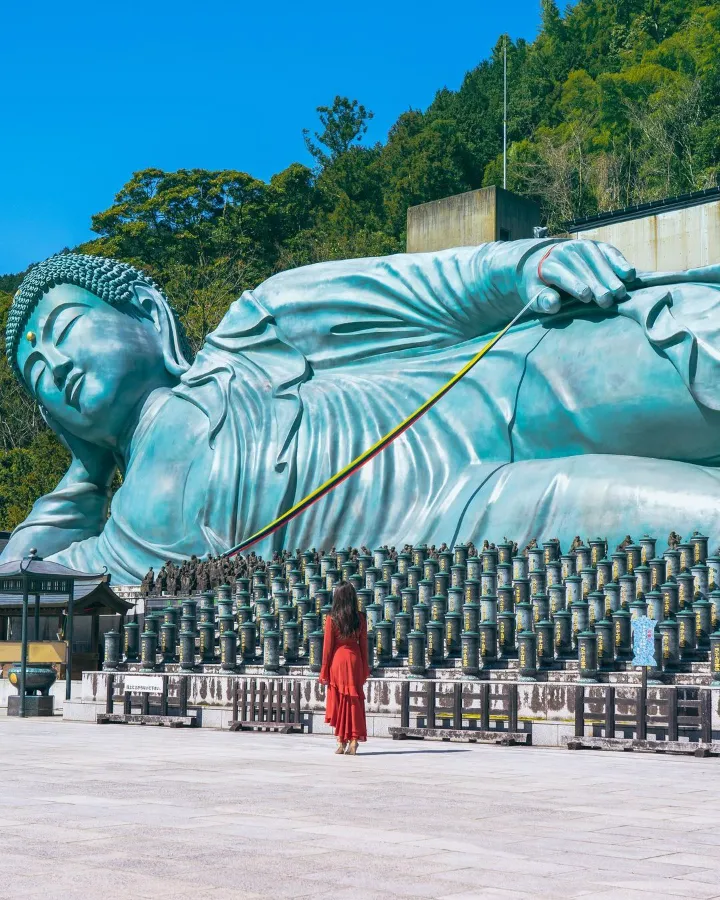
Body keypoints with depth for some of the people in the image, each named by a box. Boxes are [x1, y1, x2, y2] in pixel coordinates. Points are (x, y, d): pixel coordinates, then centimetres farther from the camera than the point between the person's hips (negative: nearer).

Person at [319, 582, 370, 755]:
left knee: (338, 701, 6)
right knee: (355, 701, 7)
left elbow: (327, 647, -7)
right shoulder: (360, 619, -1)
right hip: (355, 659, 2)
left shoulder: (332, 619, -9)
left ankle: (341, 743, 5)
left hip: (337, 660, -2)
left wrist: (324, 671, 0)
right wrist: (365, 669, 12)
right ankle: (354, 742, 1)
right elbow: (363, 646, 3)